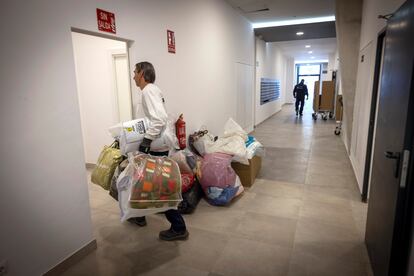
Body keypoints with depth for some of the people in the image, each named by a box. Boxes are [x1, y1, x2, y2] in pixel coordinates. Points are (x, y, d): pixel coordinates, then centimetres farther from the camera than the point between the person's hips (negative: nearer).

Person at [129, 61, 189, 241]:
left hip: (157, 148, -10)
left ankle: (178, 228, 9)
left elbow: (160, 119, -29)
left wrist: (146, 140, -29)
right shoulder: (153, 89, 15)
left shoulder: (148, 91, -15)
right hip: (157, 145, 10)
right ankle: (139, 216, 38)